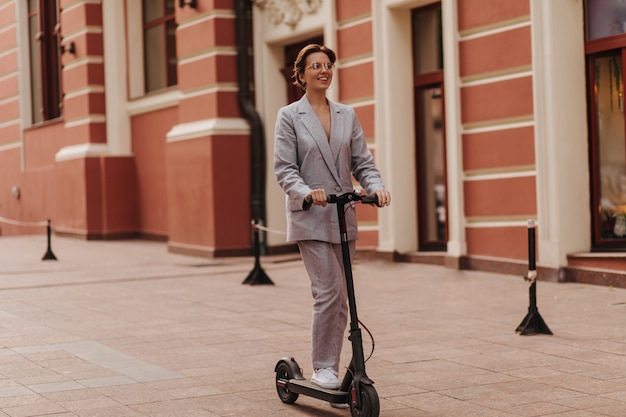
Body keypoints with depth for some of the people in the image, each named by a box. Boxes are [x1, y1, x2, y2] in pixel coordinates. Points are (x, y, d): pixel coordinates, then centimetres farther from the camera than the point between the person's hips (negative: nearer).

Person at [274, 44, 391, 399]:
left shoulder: (347, 116, 12)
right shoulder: (289, 116, 1)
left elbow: (362, 162, 9)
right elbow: (284, 169, -6)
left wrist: (376, 186, -11)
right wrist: (307, 192, -25)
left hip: (344, 216, 5)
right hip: (310, 217, -4)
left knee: (341, 298, 5)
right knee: (329, 292, -13)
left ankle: (331, 368, 14)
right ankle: (323, 368, 0)